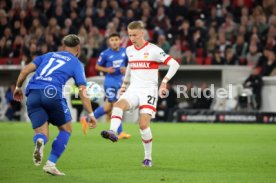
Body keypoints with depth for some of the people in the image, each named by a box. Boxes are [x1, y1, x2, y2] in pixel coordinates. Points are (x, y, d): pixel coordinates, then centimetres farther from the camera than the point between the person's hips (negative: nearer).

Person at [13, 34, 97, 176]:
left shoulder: (49, 55, 27)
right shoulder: (76, 63, 16)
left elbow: (25, 70, 18)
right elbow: (82, 91, 8)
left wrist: (18, 87, 30)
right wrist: (91, 114, 12)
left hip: (33, 93, 4)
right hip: (52, 92, -4)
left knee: (41, 133, 9)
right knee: (66, 129, 17)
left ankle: (39, 141, -30)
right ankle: (50, 164, 3)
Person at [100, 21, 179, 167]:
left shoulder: (153, 50, -6)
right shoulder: (129, 50, 13)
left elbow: (174, 64, -9)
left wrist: (164, 82, -17)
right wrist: (124, 85, 28)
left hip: (149, 90, -5)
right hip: (133, 89, 5)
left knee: (144, 124, -15)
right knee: (118, 104, -28)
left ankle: (148, 157, 0)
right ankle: (113, 132, -49)